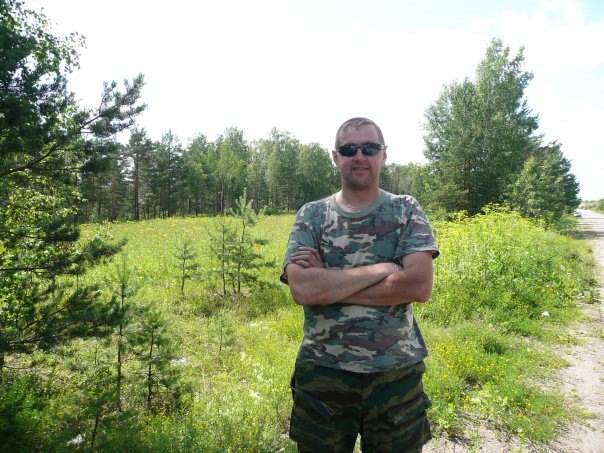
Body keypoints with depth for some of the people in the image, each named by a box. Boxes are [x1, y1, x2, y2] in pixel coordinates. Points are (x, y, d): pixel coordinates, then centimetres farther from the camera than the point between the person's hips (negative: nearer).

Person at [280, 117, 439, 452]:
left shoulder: (406, 211, -2)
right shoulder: (311, 215, -2)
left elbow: (420, 285, -17)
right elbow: (301, 288, -17)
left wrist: (327, 284, -16)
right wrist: (380, 269, -18)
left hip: (397, 374, 0)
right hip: (322, 373, 1)